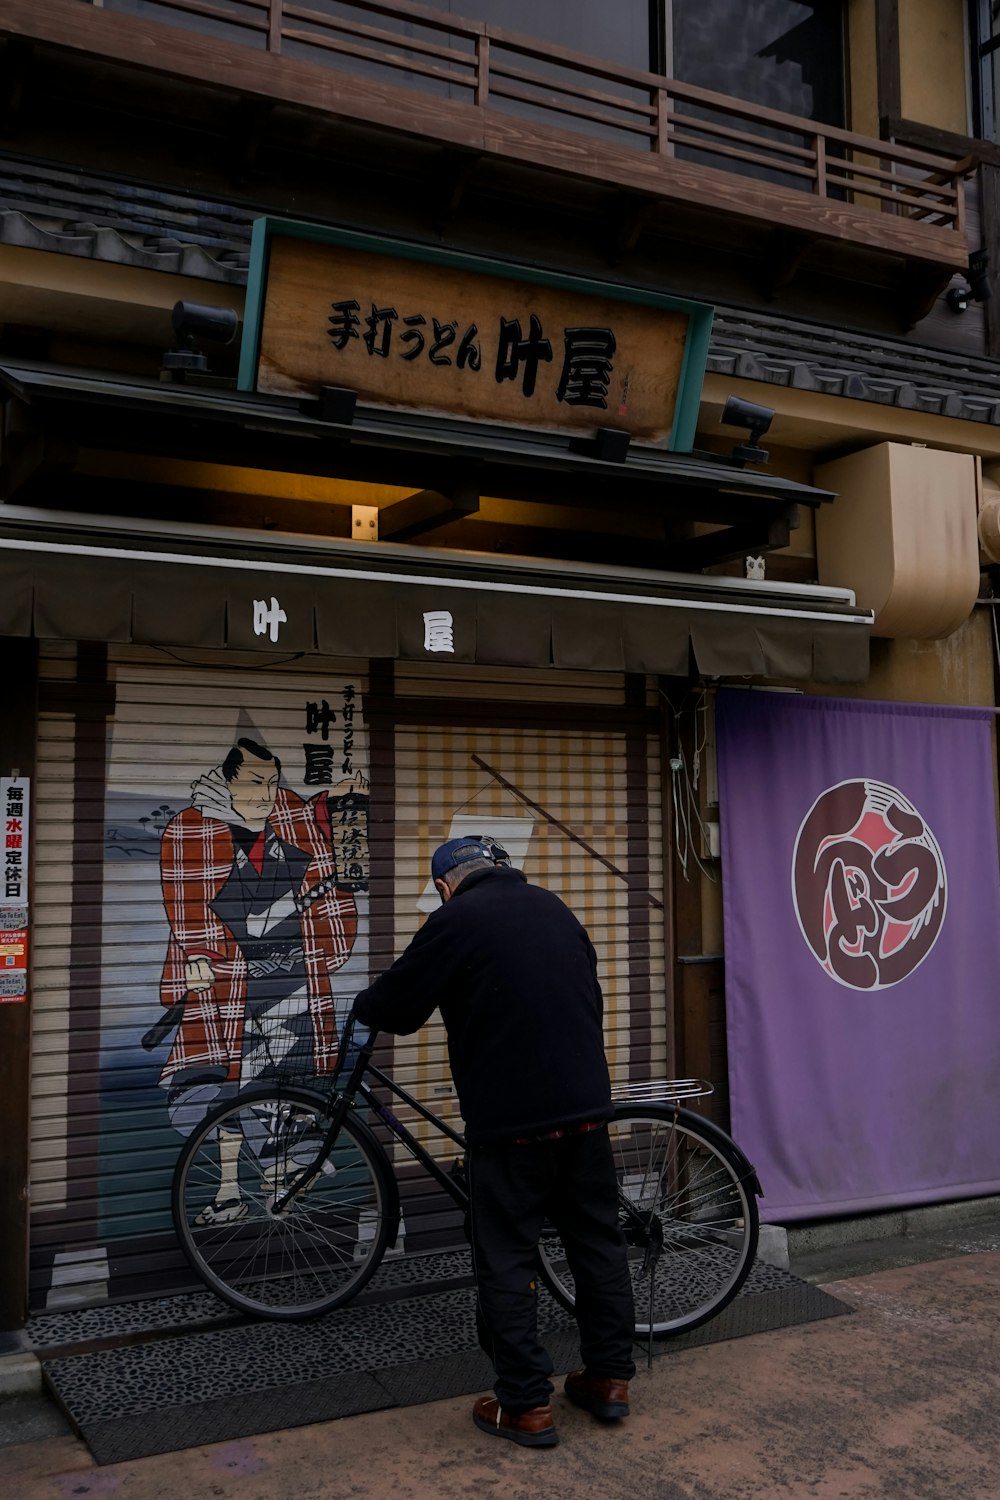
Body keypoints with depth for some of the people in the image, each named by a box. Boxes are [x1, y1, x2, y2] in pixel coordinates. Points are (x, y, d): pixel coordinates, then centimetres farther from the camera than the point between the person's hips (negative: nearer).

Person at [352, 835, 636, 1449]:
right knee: (598, 1240, 15)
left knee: (509, 1259, 4)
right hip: (587, 1105, 6)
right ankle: (611, 1378, 24)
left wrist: (362, 1005, 18)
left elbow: (394, 1007, -4)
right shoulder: (554, 907, 11)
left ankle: (526, 1405, 9)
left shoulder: (456, 919, -8)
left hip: (510, 1119, -6)